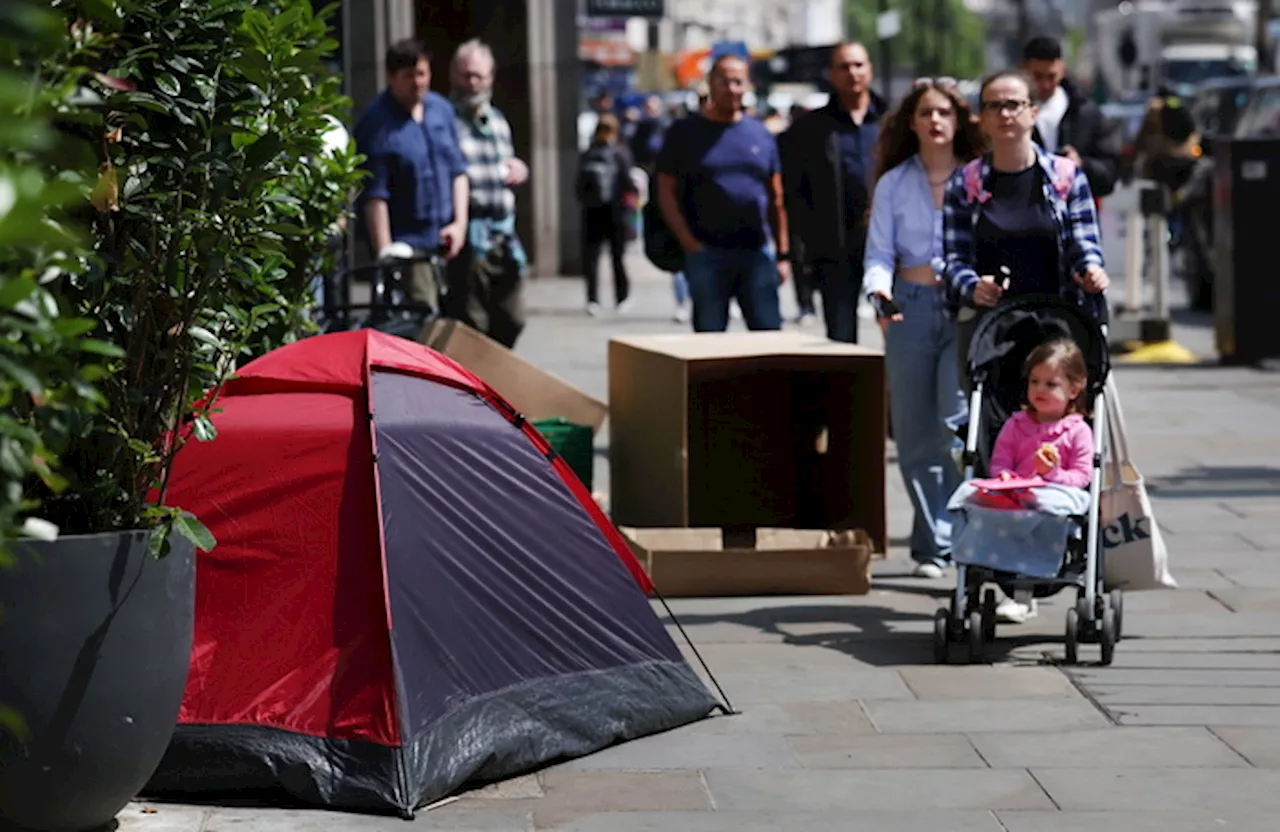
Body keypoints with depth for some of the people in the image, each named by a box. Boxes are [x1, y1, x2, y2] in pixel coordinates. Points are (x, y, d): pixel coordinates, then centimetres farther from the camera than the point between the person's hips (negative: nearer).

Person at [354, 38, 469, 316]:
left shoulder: (441, 109, 10)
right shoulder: (376, 125, -11)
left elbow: (458, 169, 16)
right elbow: (374, 194, -13)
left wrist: (460, 222, 4)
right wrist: (384, 252, -17)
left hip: (444, 241, 7)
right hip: (406, 241, -7)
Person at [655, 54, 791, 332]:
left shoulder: (760, 135, 14)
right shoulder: (685, 132, 4)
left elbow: (776, 199, 15)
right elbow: (667, 194, 0)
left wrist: (783, 254, 8)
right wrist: (690, 244, -10)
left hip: (756, 254, 3)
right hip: (706, 255, -3)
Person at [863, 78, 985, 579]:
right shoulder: (894, 184, 9)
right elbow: (879, 252, 6)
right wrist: (879, 288, -14)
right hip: (910, 308, 2)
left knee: (958, 420, -17)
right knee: (916, 434, 3)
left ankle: (939, 534, -9)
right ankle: (932, 546, 11)